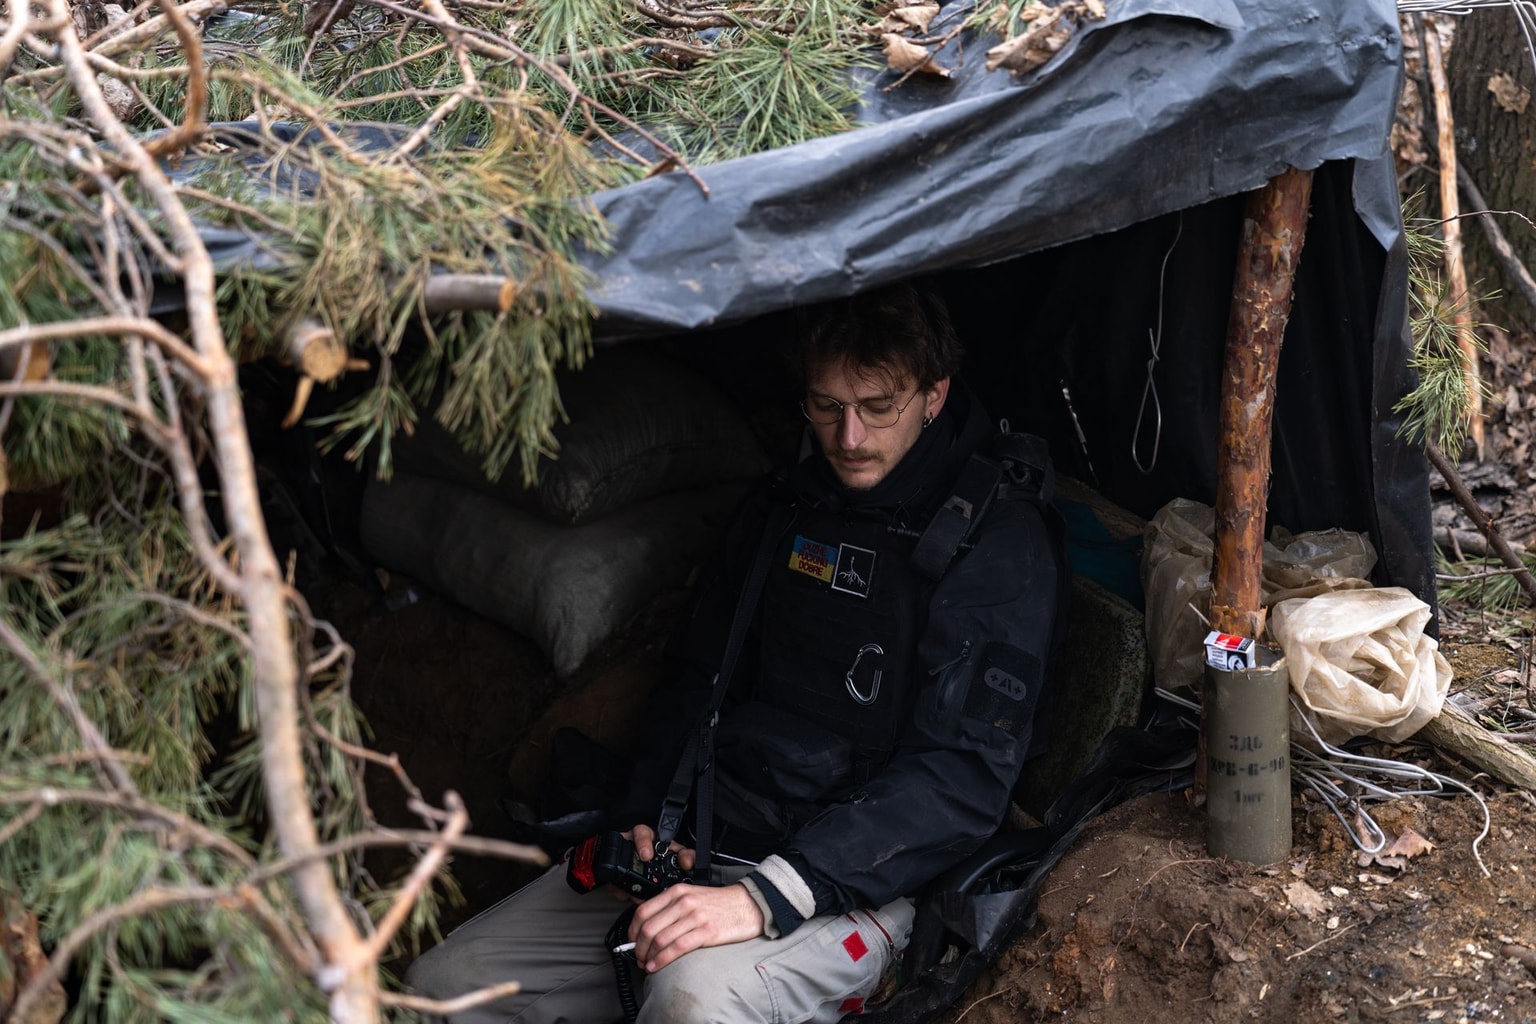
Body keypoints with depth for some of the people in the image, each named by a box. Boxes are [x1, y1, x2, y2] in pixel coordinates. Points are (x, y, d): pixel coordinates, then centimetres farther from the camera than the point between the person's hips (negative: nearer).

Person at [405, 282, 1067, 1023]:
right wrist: (641, 820, 3)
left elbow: (965, 774, -19)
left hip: (852, 884, -7)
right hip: (700, 849, 7)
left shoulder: (998, 538, -10)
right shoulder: (783, 508, 11)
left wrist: (767, 896, -27)